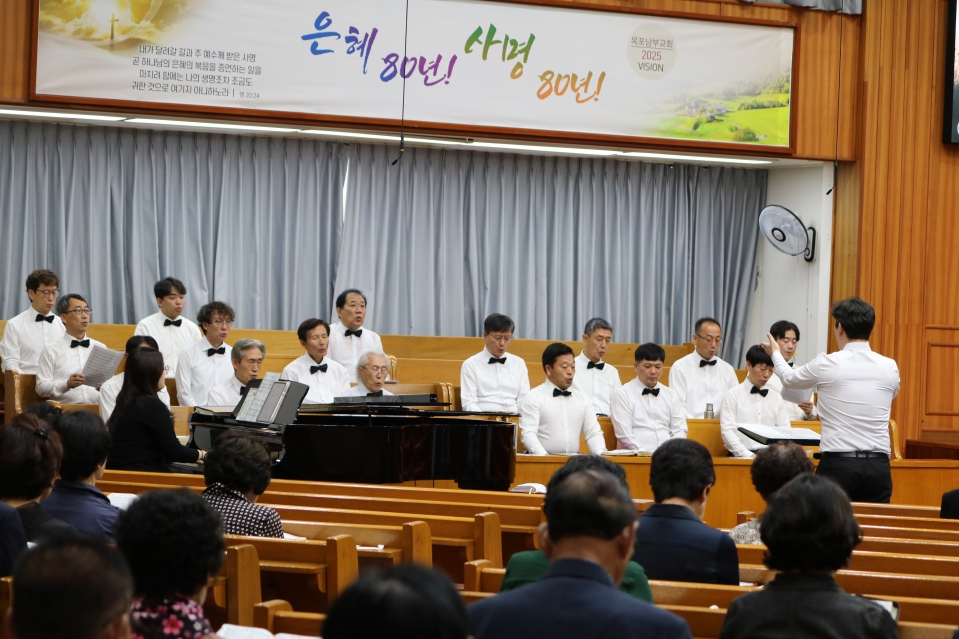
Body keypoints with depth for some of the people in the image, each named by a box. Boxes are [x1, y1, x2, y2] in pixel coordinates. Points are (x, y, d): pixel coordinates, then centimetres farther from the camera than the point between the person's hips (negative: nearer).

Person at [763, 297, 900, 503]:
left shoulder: (827, 364, -3)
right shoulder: (890, 368, 5)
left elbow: (789, 378, 16)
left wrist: (776, 354, 38)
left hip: (837, 464, -3)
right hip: (878, 466, 3)